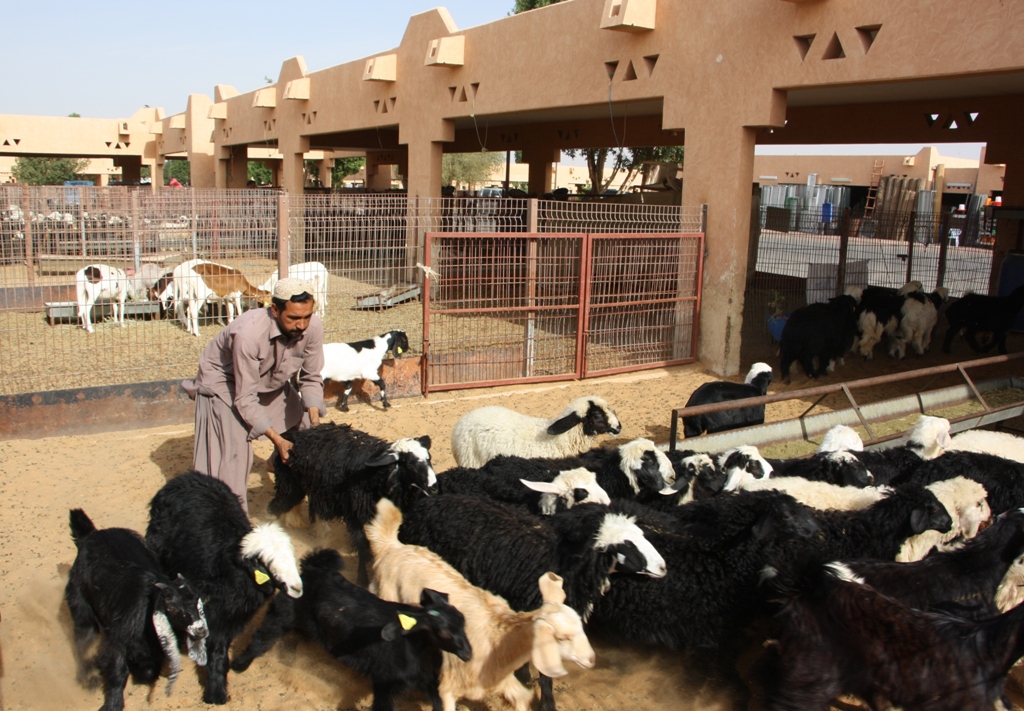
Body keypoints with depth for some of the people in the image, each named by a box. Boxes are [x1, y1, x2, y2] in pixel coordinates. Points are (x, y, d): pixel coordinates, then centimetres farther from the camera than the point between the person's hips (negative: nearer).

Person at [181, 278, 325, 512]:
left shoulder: (313, 326, -26)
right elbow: (246, 400, -33)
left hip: (271, 382, 6)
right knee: (234, 451, -18)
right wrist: (277, 439, -37)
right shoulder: (248, 333, -40)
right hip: (224, 383, -6)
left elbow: (311, 378, -12)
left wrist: (314, 424, -25)